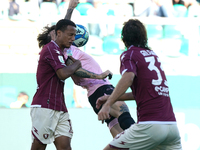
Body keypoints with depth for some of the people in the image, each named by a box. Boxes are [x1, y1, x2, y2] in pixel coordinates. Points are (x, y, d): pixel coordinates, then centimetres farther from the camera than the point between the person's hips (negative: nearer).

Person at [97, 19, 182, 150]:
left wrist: (108, 104, -30)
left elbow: (128, 77, -20)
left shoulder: (129, 54, 2)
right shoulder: (153, 54, 22)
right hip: (172, 124, 7)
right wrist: (111, 98, 32)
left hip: (150, 124, -6)